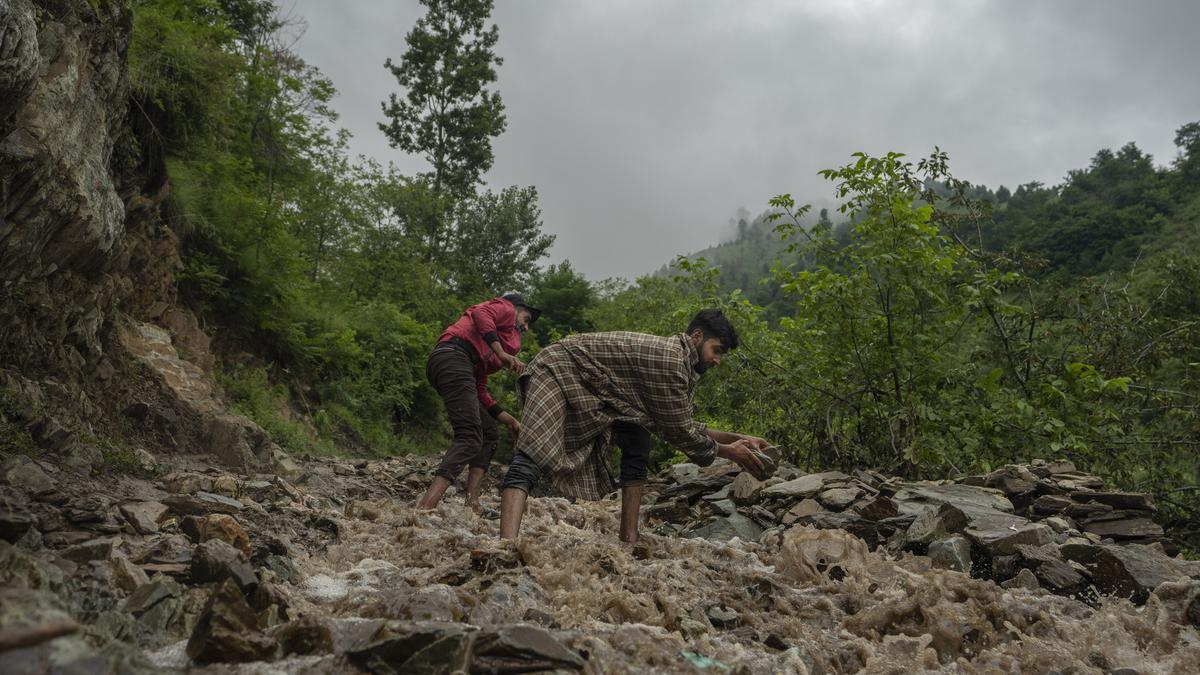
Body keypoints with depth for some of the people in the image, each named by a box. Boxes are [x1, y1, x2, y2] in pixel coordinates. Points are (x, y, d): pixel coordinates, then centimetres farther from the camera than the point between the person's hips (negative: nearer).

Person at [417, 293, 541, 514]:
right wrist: (502, 354, -15)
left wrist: (509, 420, 28)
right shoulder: (505, 308, 16)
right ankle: (427, 505, -31)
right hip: (453, 357, -9)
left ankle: (472, 504, 2)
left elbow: (480, 390, 30)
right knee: (469, 437, -17)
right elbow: (480, 313, -10)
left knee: (489, 435, 14)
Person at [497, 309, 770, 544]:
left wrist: (735, 438, 15)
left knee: (637, 444, 3)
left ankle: (629, 540, 3)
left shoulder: (680, 361, 8)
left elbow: (682, 424, 16)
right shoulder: (669, 359, -23)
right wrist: (727, 452, -4)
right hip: (557, 371, -10)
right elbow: (678, 433, -16)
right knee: (533, 458, -29)